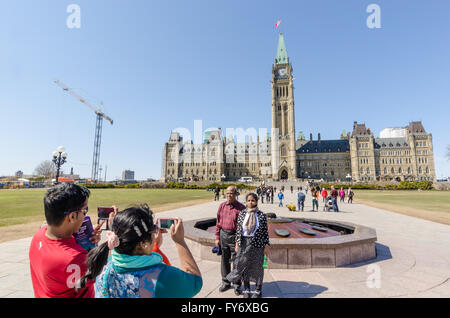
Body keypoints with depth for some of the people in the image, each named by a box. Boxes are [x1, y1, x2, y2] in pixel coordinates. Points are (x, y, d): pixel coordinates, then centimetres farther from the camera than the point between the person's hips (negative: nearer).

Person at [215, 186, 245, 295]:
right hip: (223, 235, 4)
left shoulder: (241, 207, -9)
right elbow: (218, 222, 8)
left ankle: (237, 285, 25)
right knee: (224, 260, 15)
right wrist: (217, 238, 6)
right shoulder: (222, 206, 3)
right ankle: (226, 282, 33)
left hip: (235, 236, -4)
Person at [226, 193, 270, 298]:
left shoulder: (261, 215, -7)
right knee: (244, 266, 10)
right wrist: (237, 244, 3)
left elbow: (265, 232, -3)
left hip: (257, 244, -2)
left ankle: (258, 290, 32)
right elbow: (238, 230, 3)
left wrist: (266, 246, -4)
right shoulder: (242, 214, -2)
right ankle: (246, 290, 31)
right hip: (244, 244, 2)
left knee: (257, 267, 11)